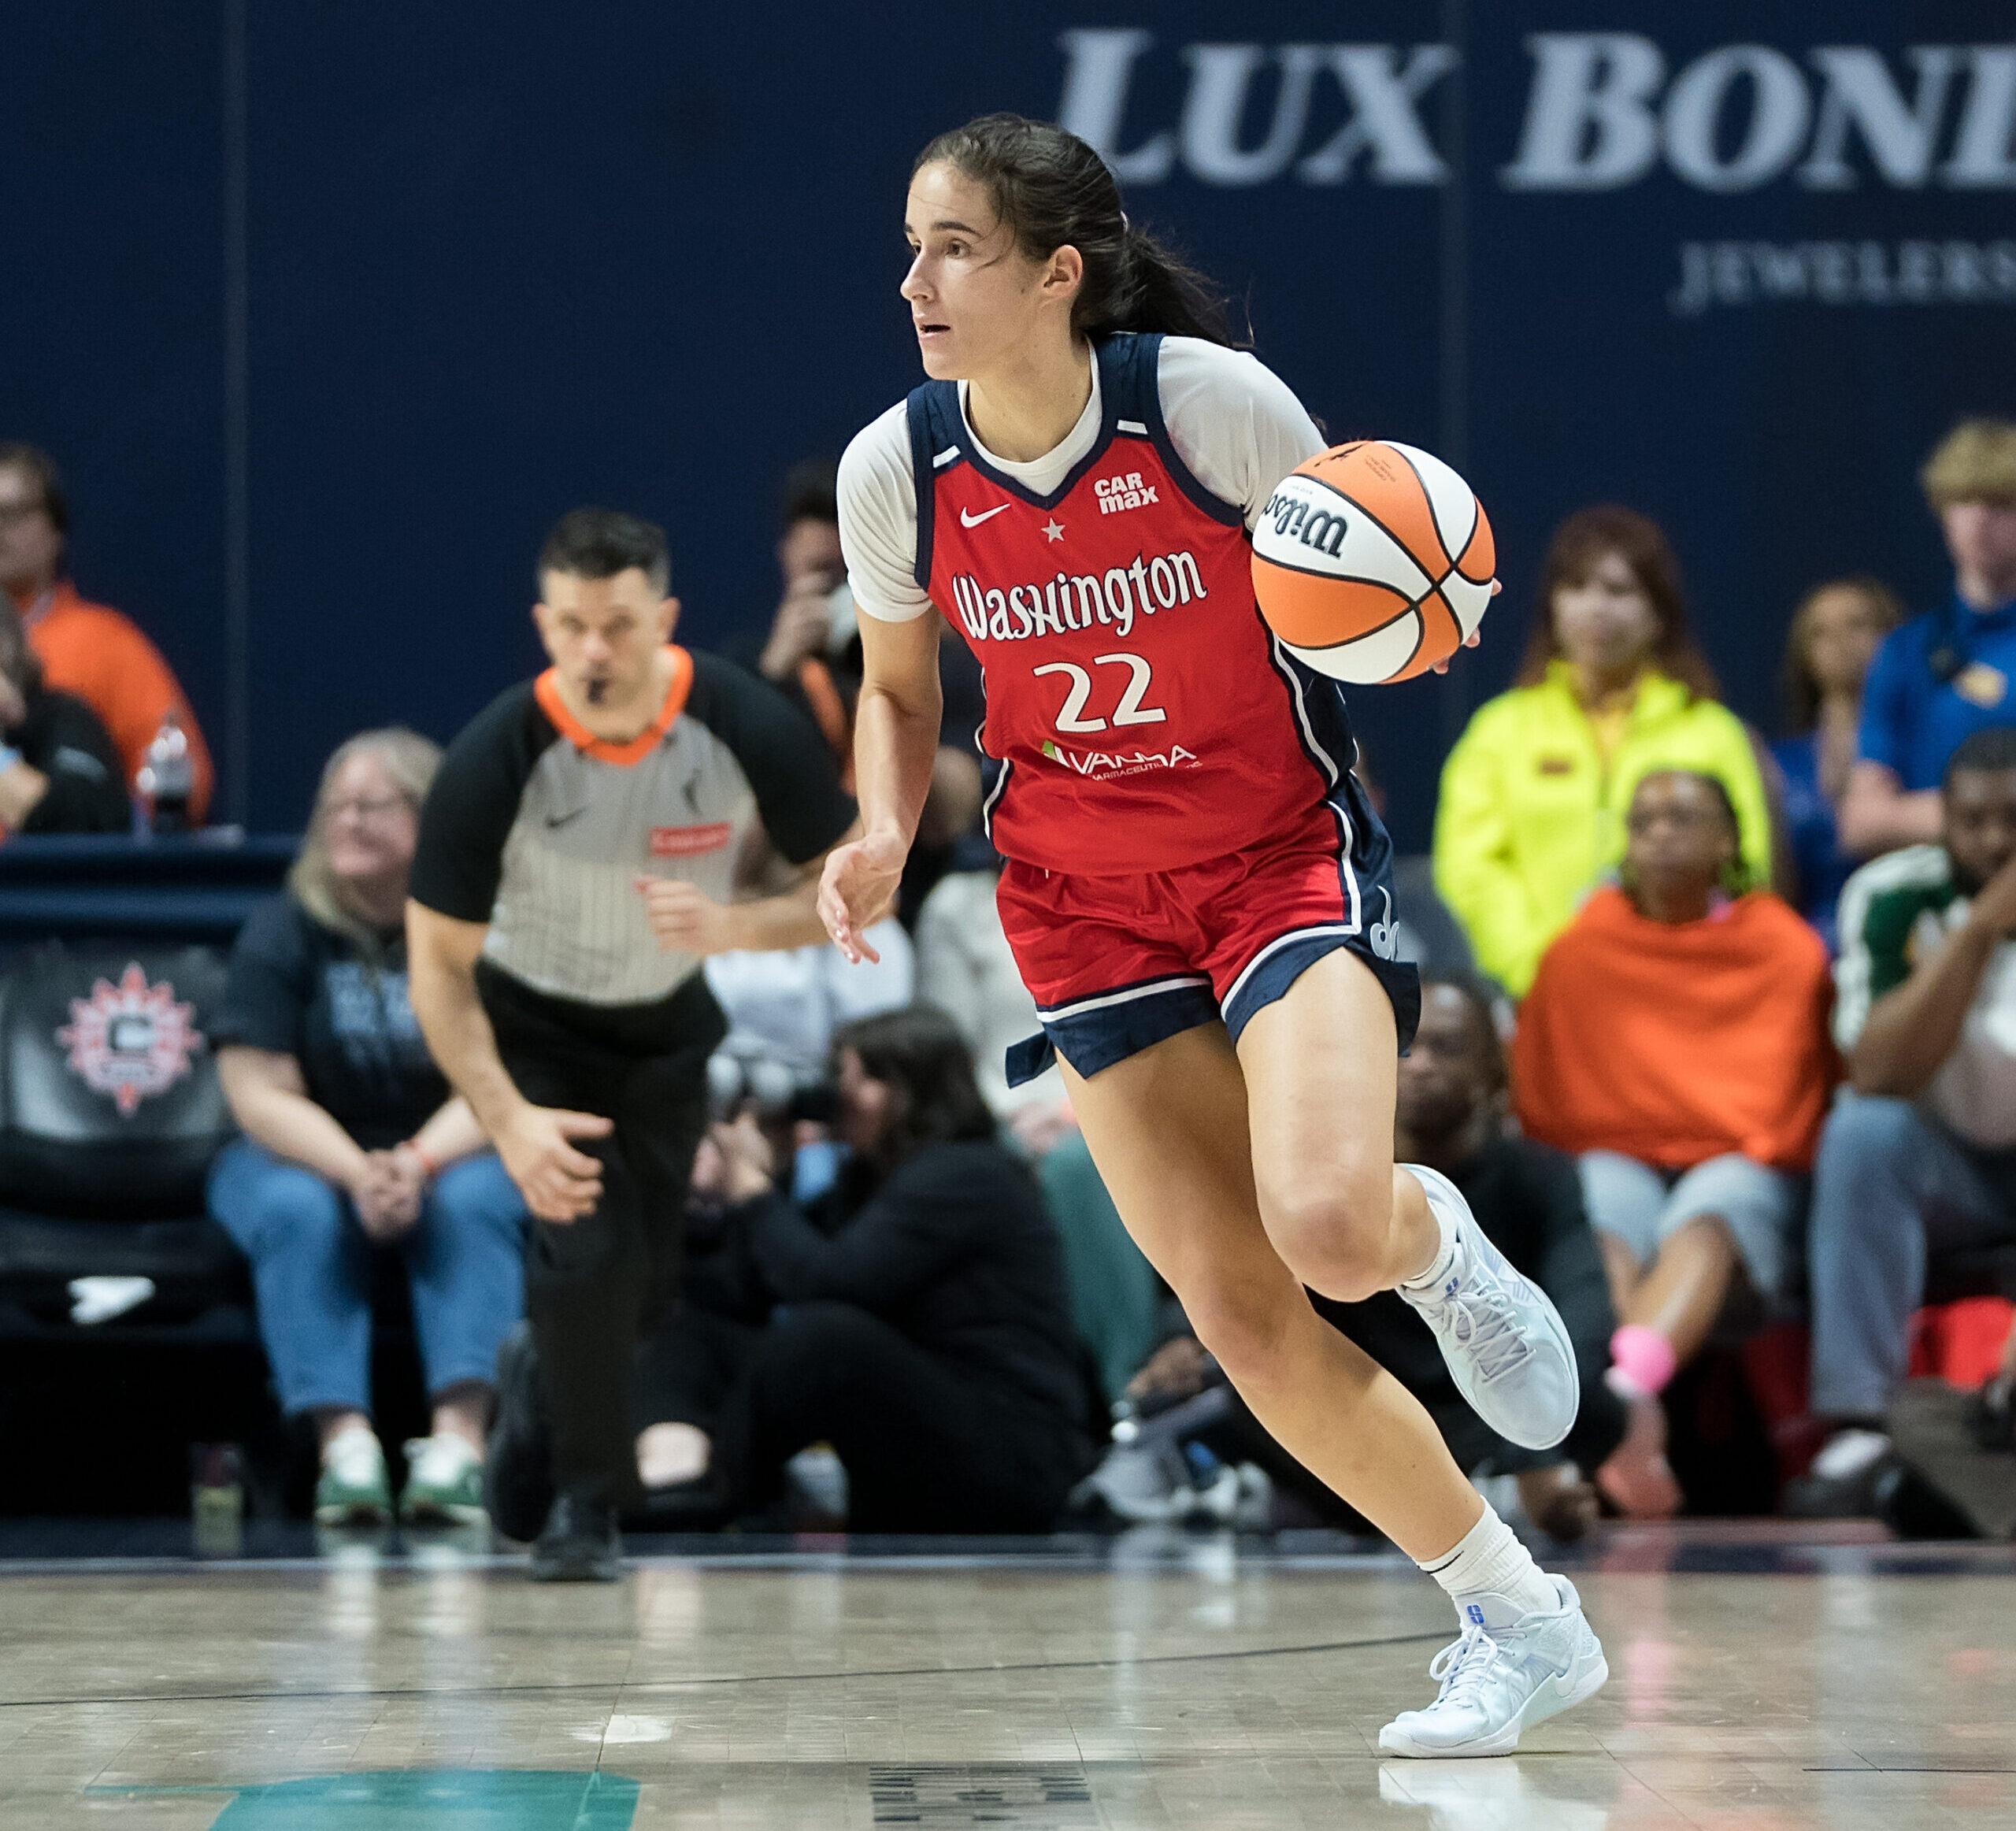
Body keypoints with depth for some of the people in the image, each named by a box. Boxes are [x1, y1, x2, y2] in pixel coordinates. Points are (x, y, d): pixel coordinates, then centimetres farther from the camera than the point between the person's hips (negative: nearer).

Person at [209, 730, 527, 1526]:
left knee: (469, 1204, -32)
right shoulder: (282, 932, -5)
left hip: (449, 1155, 0)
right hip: (301, 1156, 0)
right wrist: (358, 1175, -28)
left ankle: (460, 1438, -44)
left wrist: (419, 1163, -33)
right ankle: (344, 1440, -43)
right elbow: (260, 1093, -11)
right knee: (299, 1214, -32)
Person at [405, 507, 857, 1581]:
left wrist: (732, 927, -33)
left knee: (644, 1283, 9)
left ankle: (540, 1375, 45)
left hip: (669, 1028, 3)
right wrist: (508, 1122, -34)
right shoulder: (496, 759, -30)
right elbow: (440, 967, -22)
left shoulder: (747, 729, -25)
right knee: (587, 1244, -20)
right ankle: (583, 1505, 2)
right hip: (534, 1029, -3)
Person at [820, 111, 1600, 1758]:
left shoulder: (1215, 402, -17)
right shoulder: (894, 471, -7)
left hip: (1283, 859, -3)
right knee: (1241, 1318, -6)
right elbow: (899, 686, 11)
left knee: (1330, 1229, -28)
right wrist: (885, 840, -7)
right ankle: (1525, 1622, 10)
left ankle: (1438, 1246, 12)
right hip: (1085, 910, 3)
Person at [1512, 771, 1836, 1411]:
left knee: (1700, 1231, -36)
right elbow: (1546, 1101, 15)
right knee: (1607, 1239, -34)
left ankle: (1623, 1391, -65)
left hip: (1736, 1159, -1)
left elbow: (1782, 1105, 10)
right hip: (1617, 1156, 1)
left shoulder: (1785, 950, 6)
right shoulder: (1581, 950, 8)